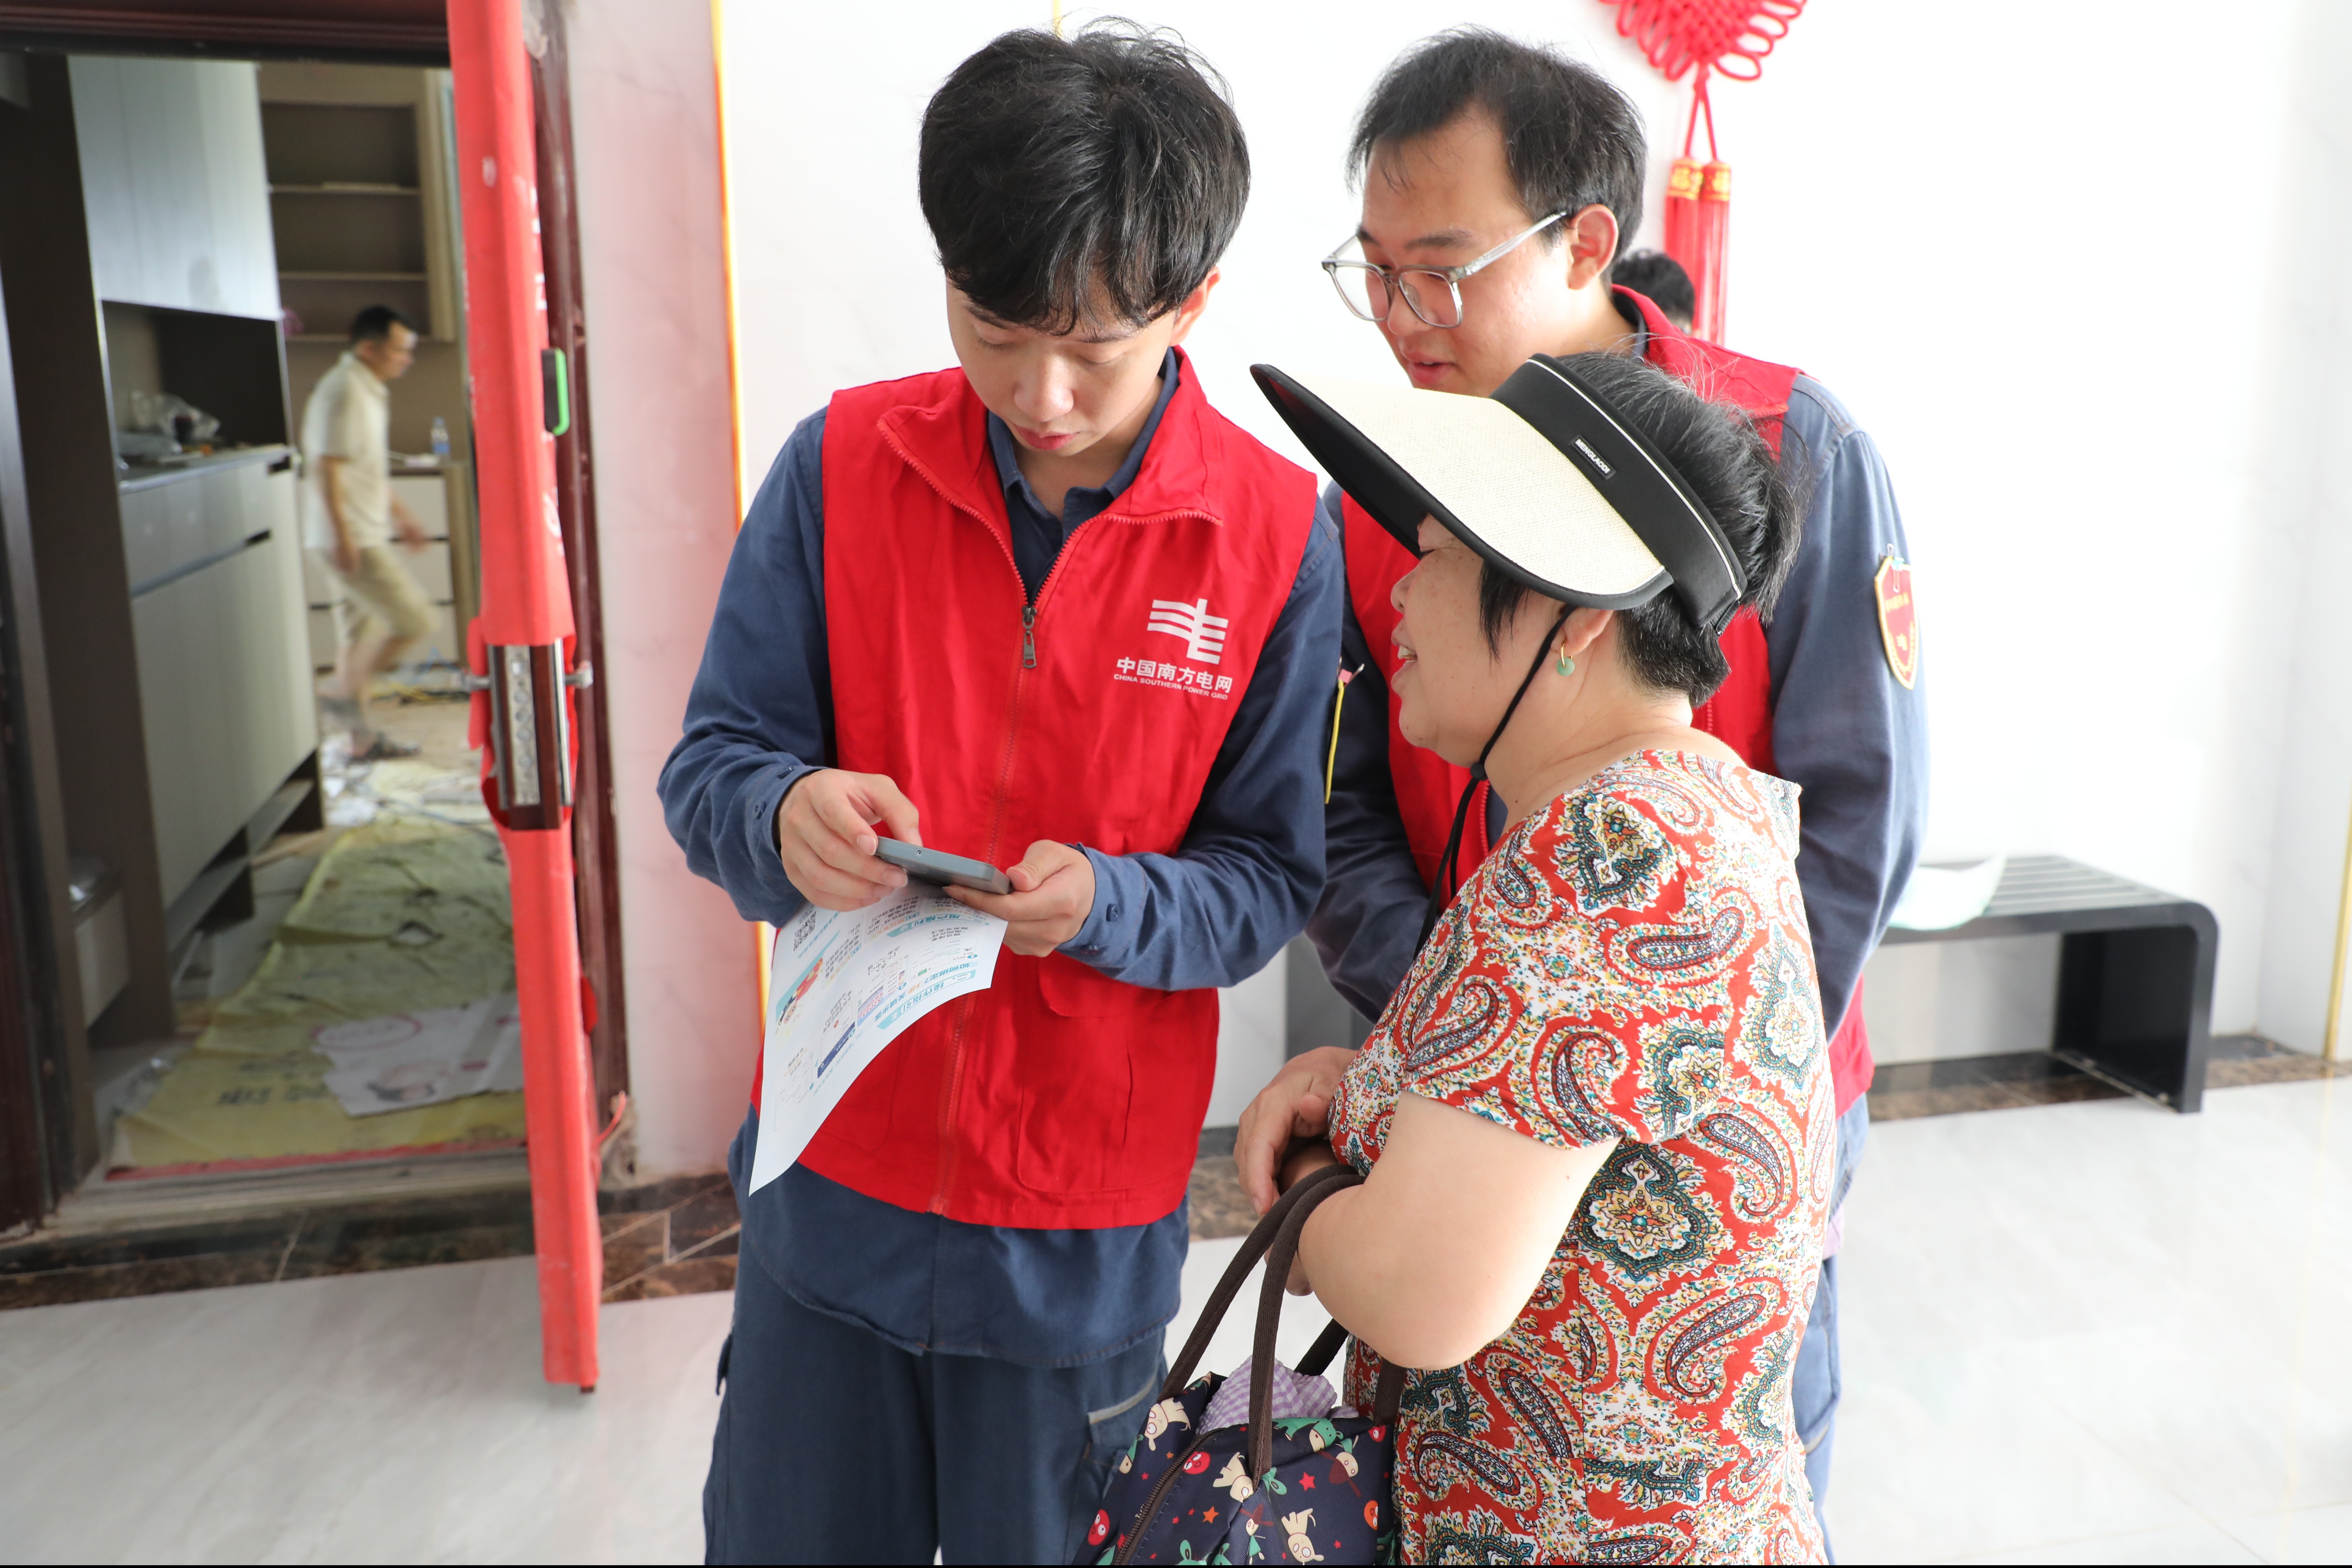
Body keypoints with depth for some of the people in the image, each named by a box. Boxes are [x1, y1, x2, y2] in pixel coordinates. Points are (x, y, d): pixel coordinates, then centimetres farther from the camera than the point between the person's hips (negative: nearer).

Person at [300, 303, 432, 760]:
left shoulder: (369, 390, 16)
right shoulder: (344, 392, -16)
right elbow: (325, 468, -21)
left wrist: (400, 515, 28)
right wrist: (342, 535, -26)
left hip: (364, 536, 10)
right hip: (349, 540, -10)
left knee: (360, 630, 12)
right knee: (414, 619, -10)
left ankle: (363, 739, 18)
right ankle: (344, 692, 2)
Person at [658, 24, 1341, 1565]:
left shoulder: (1279, 532, -10)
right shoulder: (844, 464, -7)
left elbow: (1270, 875, -5)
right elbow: (710, 763, -2)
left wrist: (1111, 904, -24)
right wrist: (784, 817, -24)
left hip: (1089, 1220, -1)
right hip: (836, 1165, 2)